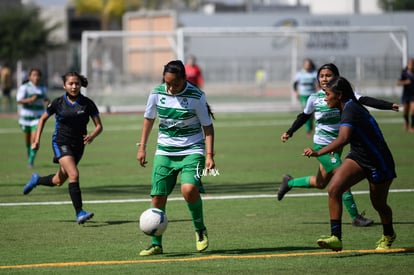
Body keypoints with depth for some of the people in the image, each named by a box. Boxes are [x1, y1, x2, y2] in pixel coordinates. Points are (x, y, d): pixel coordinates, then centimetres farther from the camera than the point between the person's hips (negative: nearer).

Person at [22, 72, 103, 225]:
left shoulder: (87, 104, -4)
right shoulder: (58, 103, -5)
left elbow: (99, 126, -1)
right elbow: (43, 119, 10)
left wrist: (92, 135, -22)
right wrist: (37, 140, 3)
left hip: (78, 145, 3)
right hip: (61, 143, -3)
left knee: (58, 181, 15)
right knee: (74, 174, -24)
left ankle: (37, 180, 47)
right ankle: (79, 213, -25)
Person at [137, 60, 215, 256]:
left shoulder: (196, 96, -14)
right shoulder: (157, 93, -5)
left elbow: (207, 126, -6)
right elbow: (148, 118, 12)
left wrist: (209, 155, -12)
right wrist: (142, 147, 10)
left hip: (192, 150, -4)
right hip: (165, 151, 4)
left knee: (189, 189, -27)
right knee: (157, 196, -2)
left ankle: (200, 230, -2)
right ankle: (156, 244, 11)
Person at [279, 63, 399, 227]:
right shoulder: (315, 98, -6)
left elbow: (366, 101, -16)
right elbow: (304, 117, 10)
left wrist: (389, 105, -28)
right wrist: (289, 133, 8)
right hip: (322, 145, -4)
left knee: (321, 183, 17)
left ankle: (289, 182, 39)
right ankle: (355, 217, -1)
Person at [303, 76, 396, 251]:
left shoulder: (350, 110, -27)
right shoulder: (348, 107, 2)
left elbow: (344, 138, -44)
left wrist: (318, 153, -48)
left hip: (379, 163, -8)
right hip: (358, 157, 8)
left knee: (378, 204, 11)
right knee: (334, 189, -16)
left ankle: (388, 235, 43)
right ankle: (336, 237, -20)